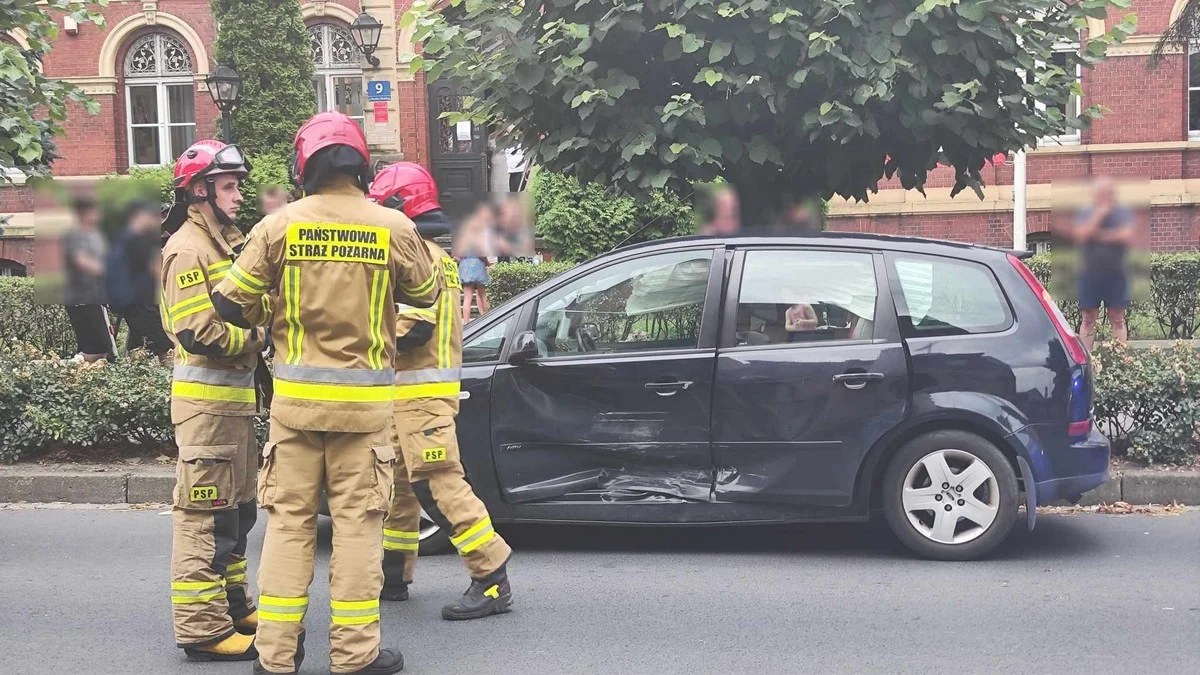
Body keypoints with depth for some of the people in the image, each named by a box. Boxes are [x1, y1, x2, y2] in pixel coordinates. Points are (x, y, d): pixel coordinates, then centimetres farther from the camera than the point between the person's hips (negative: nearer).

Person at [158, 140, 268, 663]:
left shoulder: (226, 243, 18)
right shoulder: (188, 248, -13)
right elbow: (198, 332, -22)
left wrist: (258, 334, 1)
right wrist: (258, 339, -12)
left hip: (234, 395, 10)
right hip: (206, 398, -10)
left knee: (236, 510, 18)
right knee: (205, 514, -7)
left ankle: (232, 603, 30)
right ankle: (202, 627, -2)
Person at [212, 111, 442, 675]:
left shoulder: (279, 226, -4)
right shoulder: (394, 228, -5)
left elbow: (230, 303, 0)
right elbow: (426, 294, 11)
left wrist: (257, 325, 21)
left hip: (295, 396, 1)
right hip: (365, 398, -1)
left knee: (289, 520, 9)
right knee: (358, 522, 6)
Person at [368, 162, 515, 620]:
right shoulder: (434, 256, 20)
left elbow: (414, 326, -22)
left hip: (421, 393, -11)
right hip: (409, 392, 11)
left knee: (440, 485, -13)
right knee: (398, 482, 17)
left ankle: (492, 581, -12)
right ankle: (393, 577, 27)